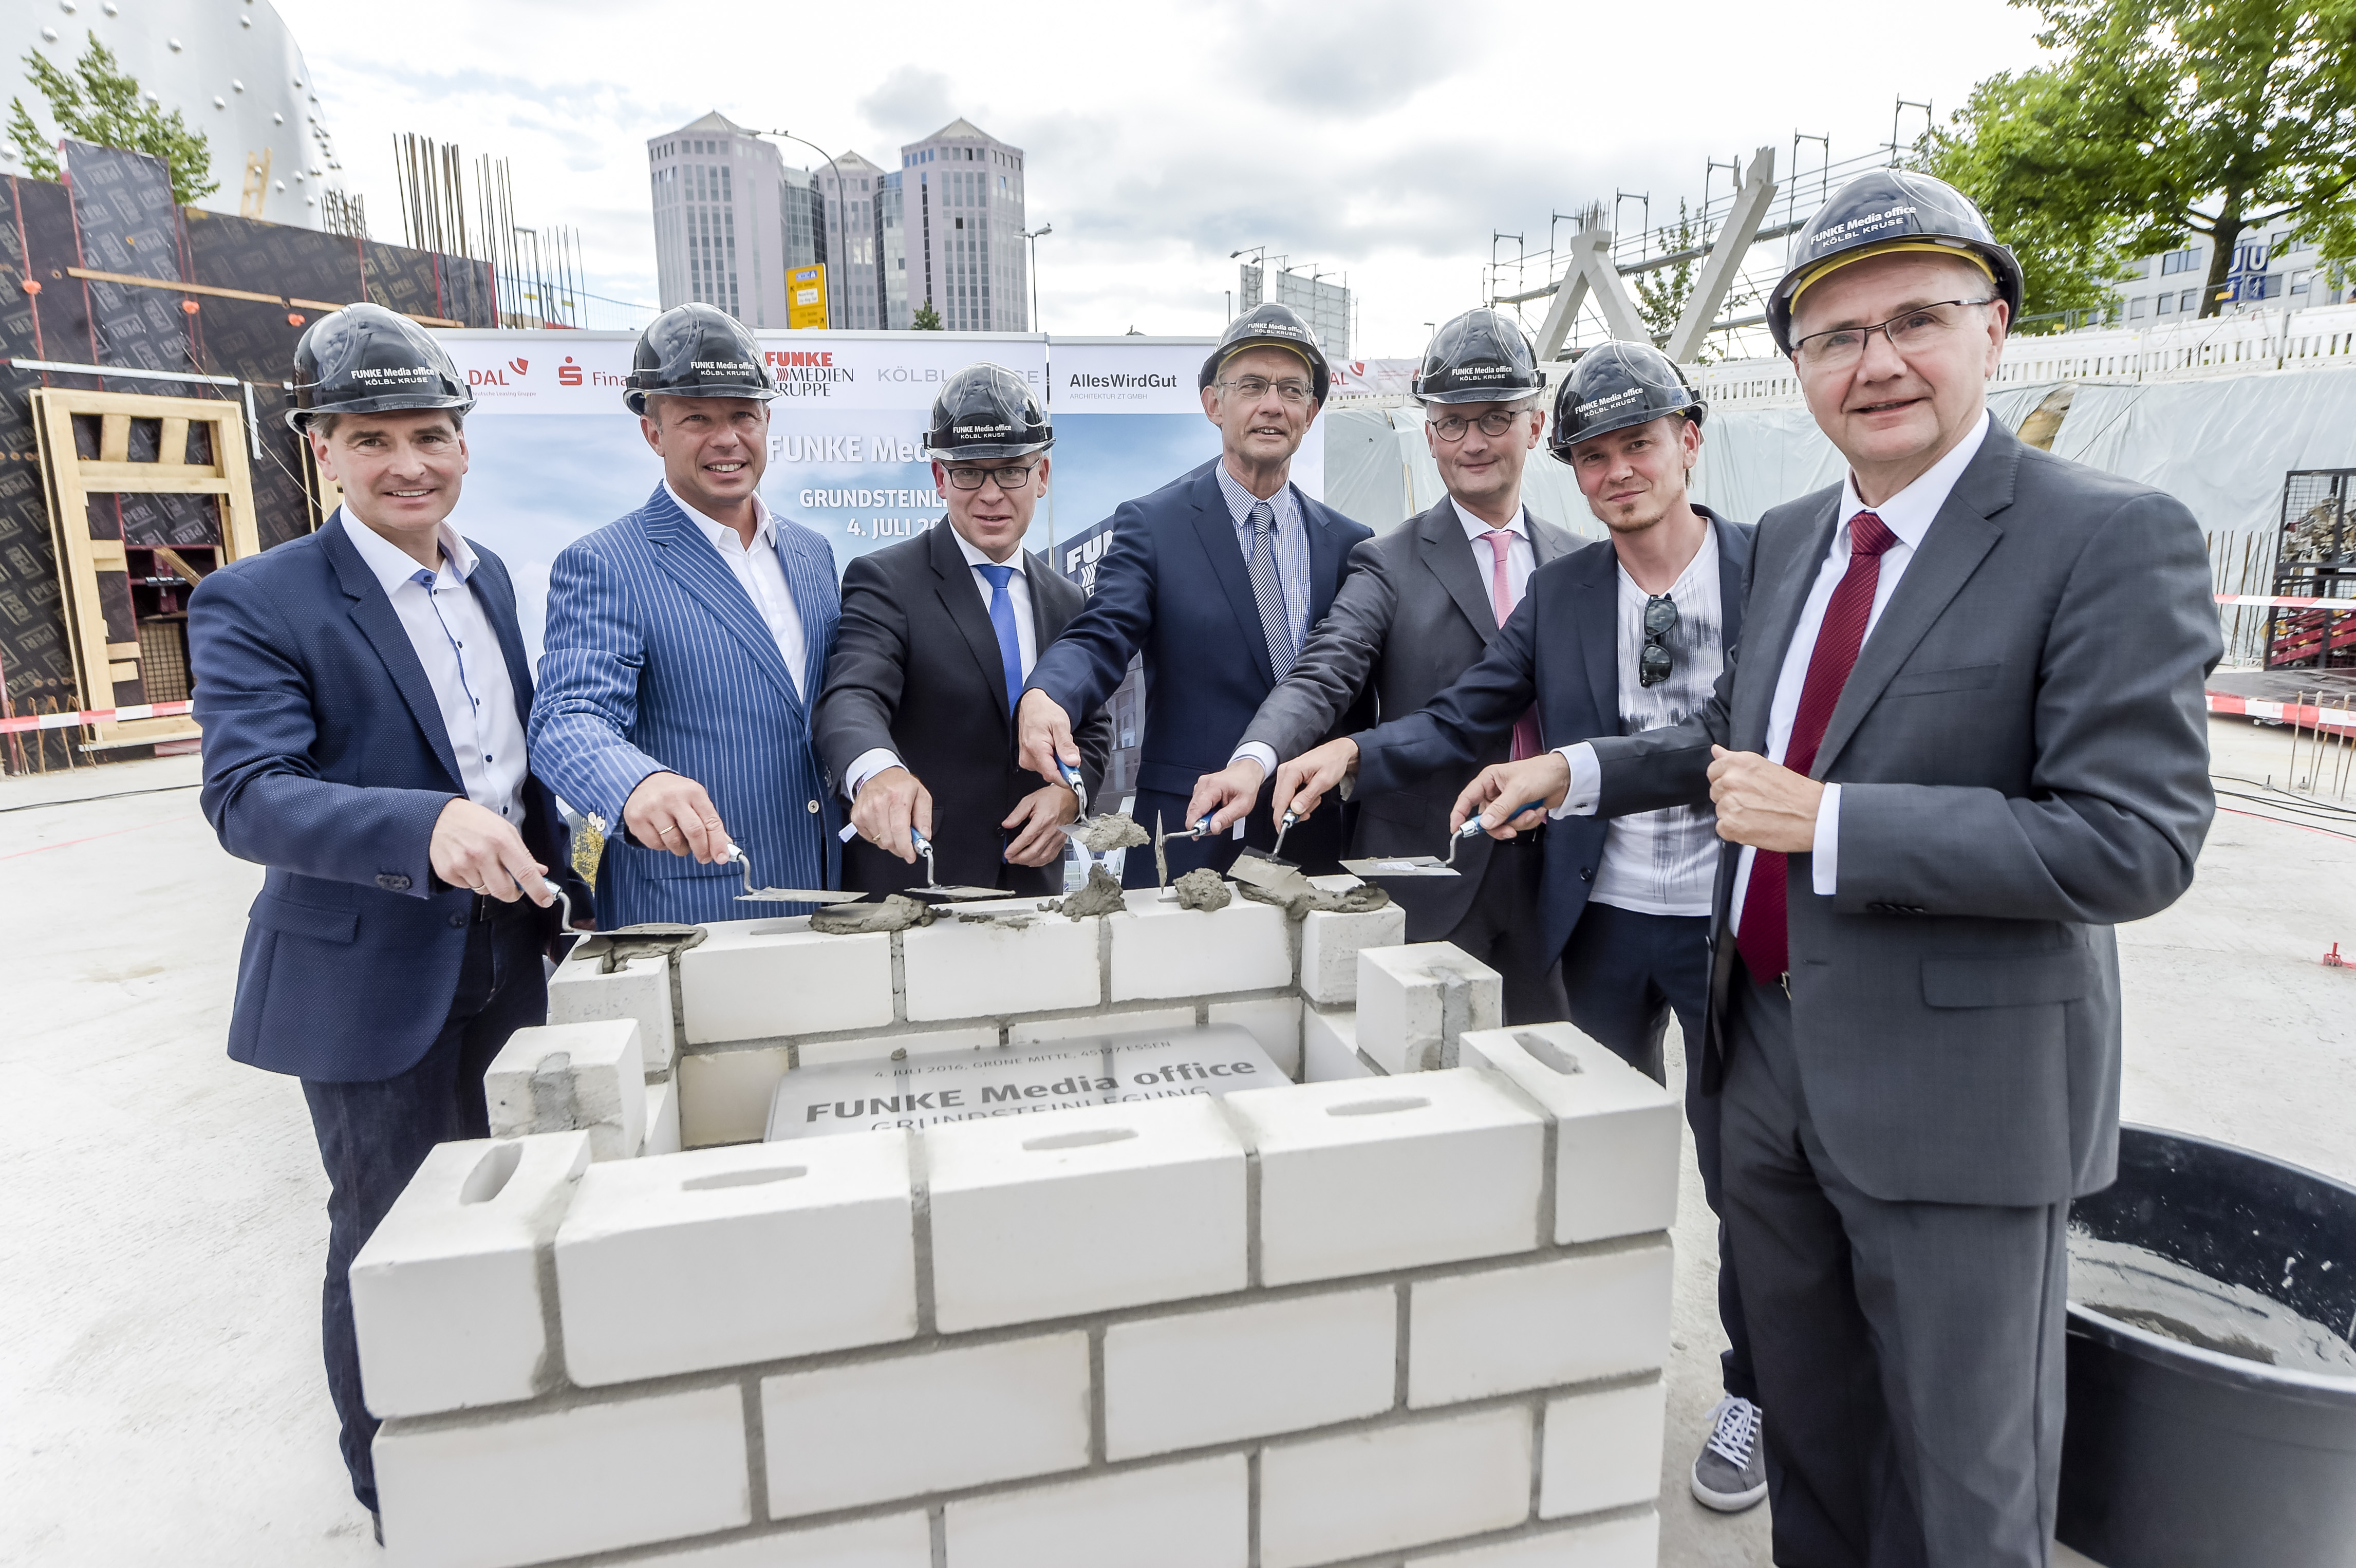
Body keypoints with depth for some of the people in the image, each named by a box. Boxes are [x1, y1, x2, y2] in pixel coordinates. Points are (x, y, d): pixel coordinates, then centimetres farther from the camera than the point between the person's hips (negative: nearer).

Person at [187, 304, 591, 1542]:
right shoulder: (256, 602, -13)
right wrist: (432, 826, -41)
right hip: (372, 976, -6)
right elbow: (247, 794, -25)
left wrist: (567, 881, 17)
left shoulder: (488, 576, 6)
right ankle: (393, 1499, 33)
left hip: (507, 956, 6)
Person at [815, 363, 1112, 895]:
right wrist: (878, 771, -46)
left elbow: (1092, 729, 17)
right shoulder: (885, 582, -7)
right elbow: (852, 696, -24)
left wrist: (1070, 790, -5)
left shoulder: (1066, 602, 10)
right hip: (908, 886, -4)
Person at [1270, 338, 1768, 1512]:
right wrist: (1354, 754, -19)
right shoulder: (1560, 592, 3)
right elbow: (1464, 722, -2)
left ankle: (1749, 1401, 35)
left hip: (1736, 925, -2)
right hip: (1602, 922, 3)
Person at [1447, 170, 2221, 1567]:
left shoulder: (2115, 539, -15)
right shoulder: (1792, 536, 7)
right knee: (1810, 1427, 25)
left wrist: (1826, 823, -23)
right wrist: (1579, 773, 10)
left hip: (1959, 1084, -6)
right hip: (1770, 1054, 6)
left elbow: (2136, 844, -22)